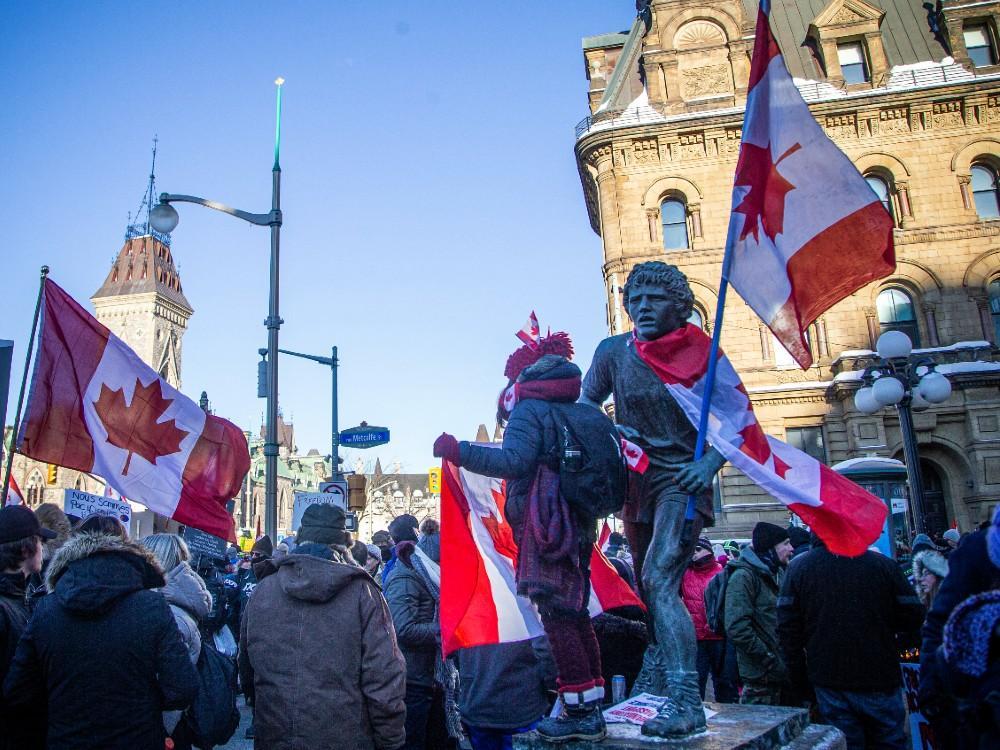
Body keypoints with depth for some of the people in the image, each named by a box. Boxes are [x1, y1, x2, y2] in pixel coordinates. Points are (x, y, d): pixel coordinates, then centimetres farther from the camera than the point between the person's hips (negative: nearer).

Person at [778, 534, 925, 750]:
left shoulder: (798, 568, -7)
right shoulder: (883, 564, -11)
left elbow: (787, 628, -6)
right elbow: (913, 617, -3)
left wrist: (798, 682, 4)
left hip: (829, 682, 1)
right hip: (878, 678, -1)